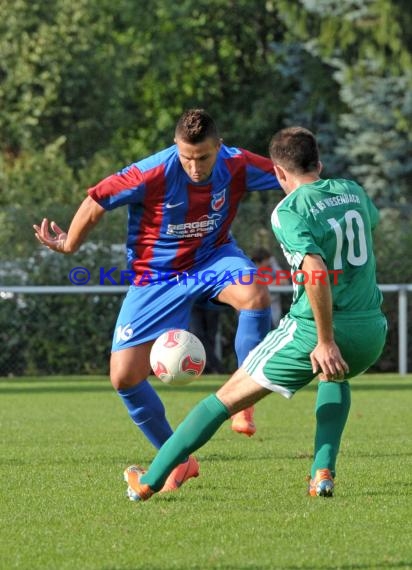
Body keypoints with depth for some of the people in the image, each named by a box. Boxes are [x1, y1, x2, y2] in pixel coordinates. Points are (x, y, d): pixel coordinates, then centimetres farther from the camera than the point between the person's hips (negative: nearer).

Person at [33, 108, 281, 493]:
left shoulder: (238, 166, -19)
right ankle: (177, 460, 12)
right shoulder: (152, 174, -27)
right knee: (124, 376, -9)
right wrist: (69, 245, 1)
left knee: (255, 295, -35)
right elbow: (96, 201, -13)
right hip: (155, 277, -1)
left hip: (212, 257, 1)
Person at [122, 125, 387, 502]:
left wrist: (326, 340, -21)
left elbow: (316, 271, -24)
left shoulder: (289, 211, -9)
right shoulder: (352, 191, 11)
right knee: (334, 376, 39)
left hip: (315, 330, -6)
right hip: (372, 330, 6)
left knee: (228, 397, 7)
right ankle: (323, 472, 20)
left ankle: (150, 481, 10)